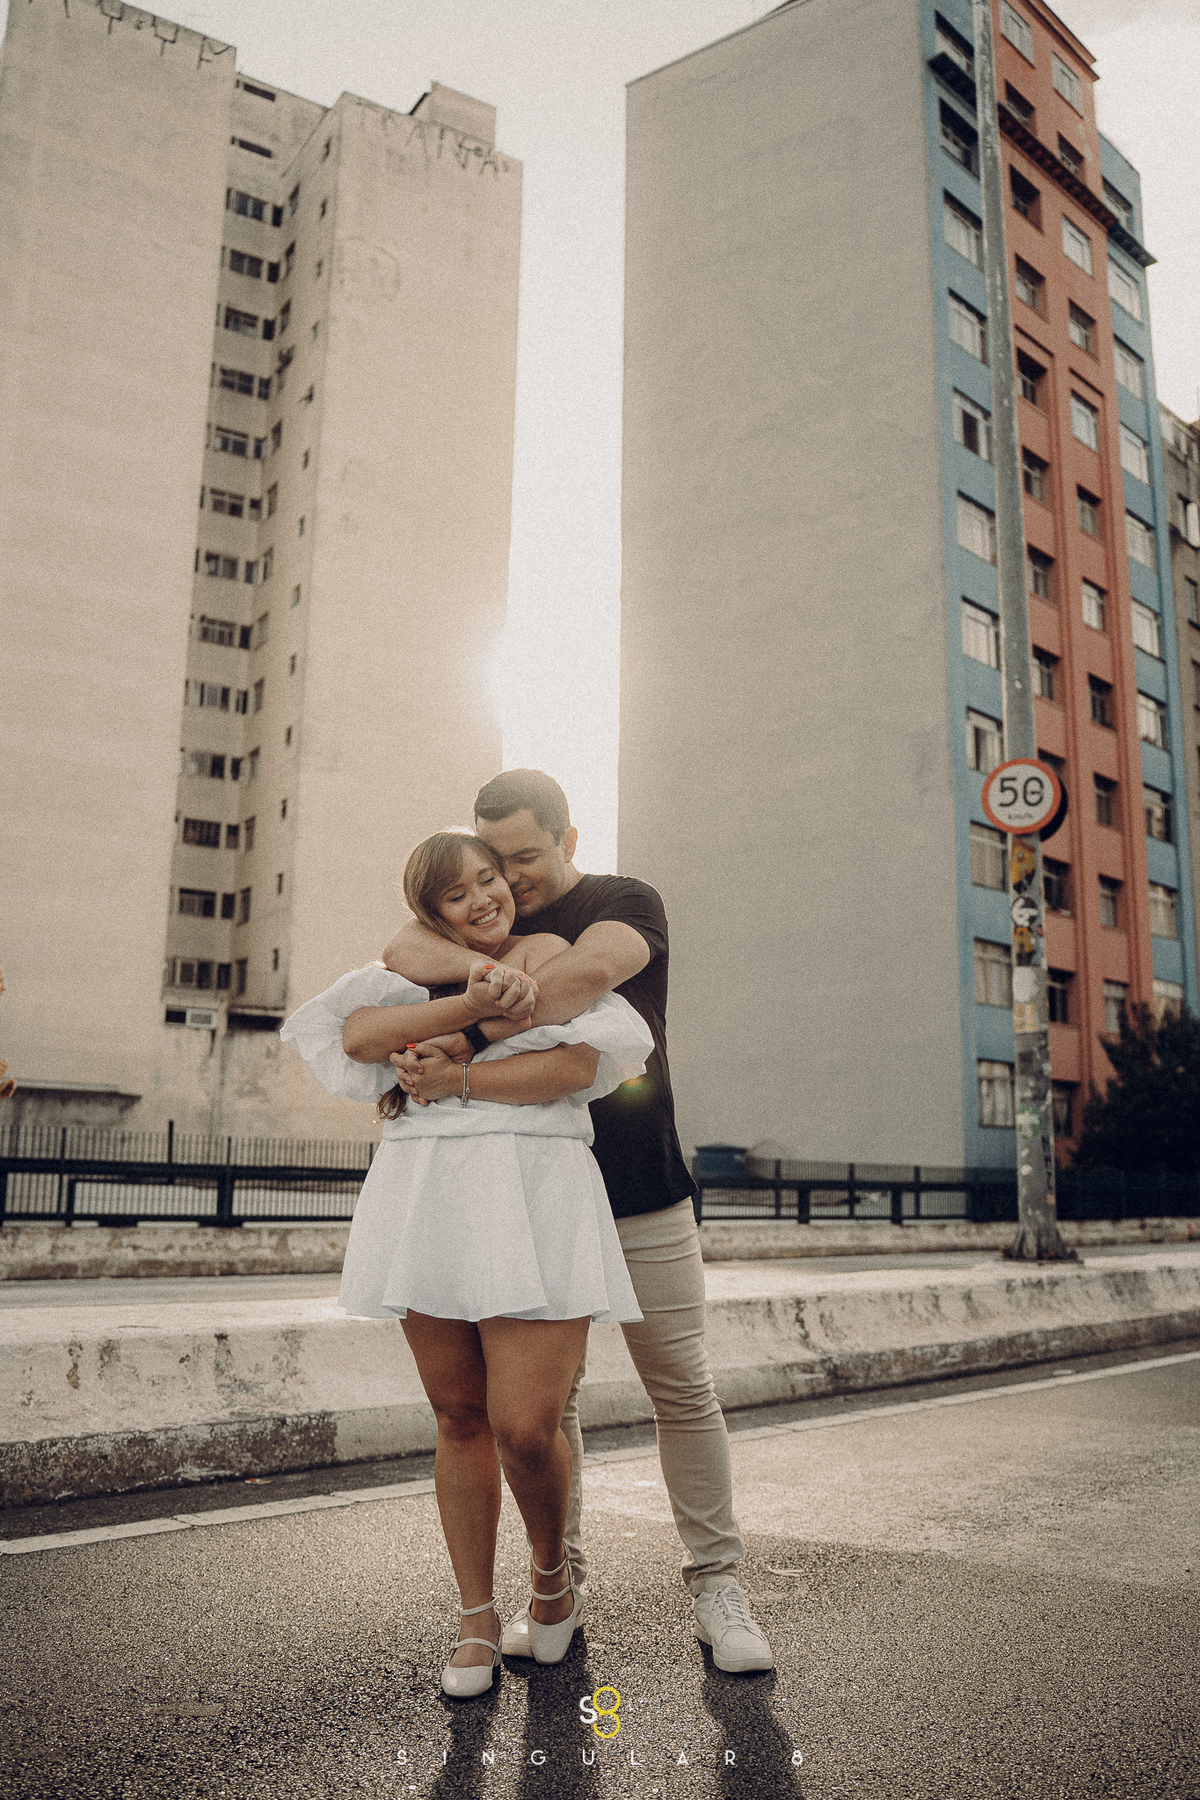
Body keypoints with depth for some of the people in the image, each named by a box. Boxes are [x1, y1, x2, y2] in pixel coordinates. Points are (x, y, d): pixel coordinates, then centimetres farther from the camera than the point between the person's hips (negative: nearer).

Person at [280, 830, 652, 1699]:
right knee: (459, 1417, 9)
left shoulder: (552, 957, 7)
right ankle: (477, 1620, 25)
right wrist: (468, 1005, -17)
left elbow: (578, 1064, -10)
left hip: (532, 1203, -3)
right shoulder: (417, 971, 15)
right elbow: (358, 1034, -6)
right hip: (428, 1200, 3)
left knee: (525, 1425, -7)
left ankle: (552, 1575, 24)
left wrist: (459, 1081, -9)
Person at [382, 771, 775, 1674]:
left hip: (642, 1200, -3)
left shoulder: (629, 903, -3)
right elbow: (405, 951, -9)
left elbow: (589, 970, -26)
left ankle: (716, 1583, 16)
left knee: (683, 1390, 2)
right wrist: (481, 964, -29)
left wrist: (466, 1039, -26)